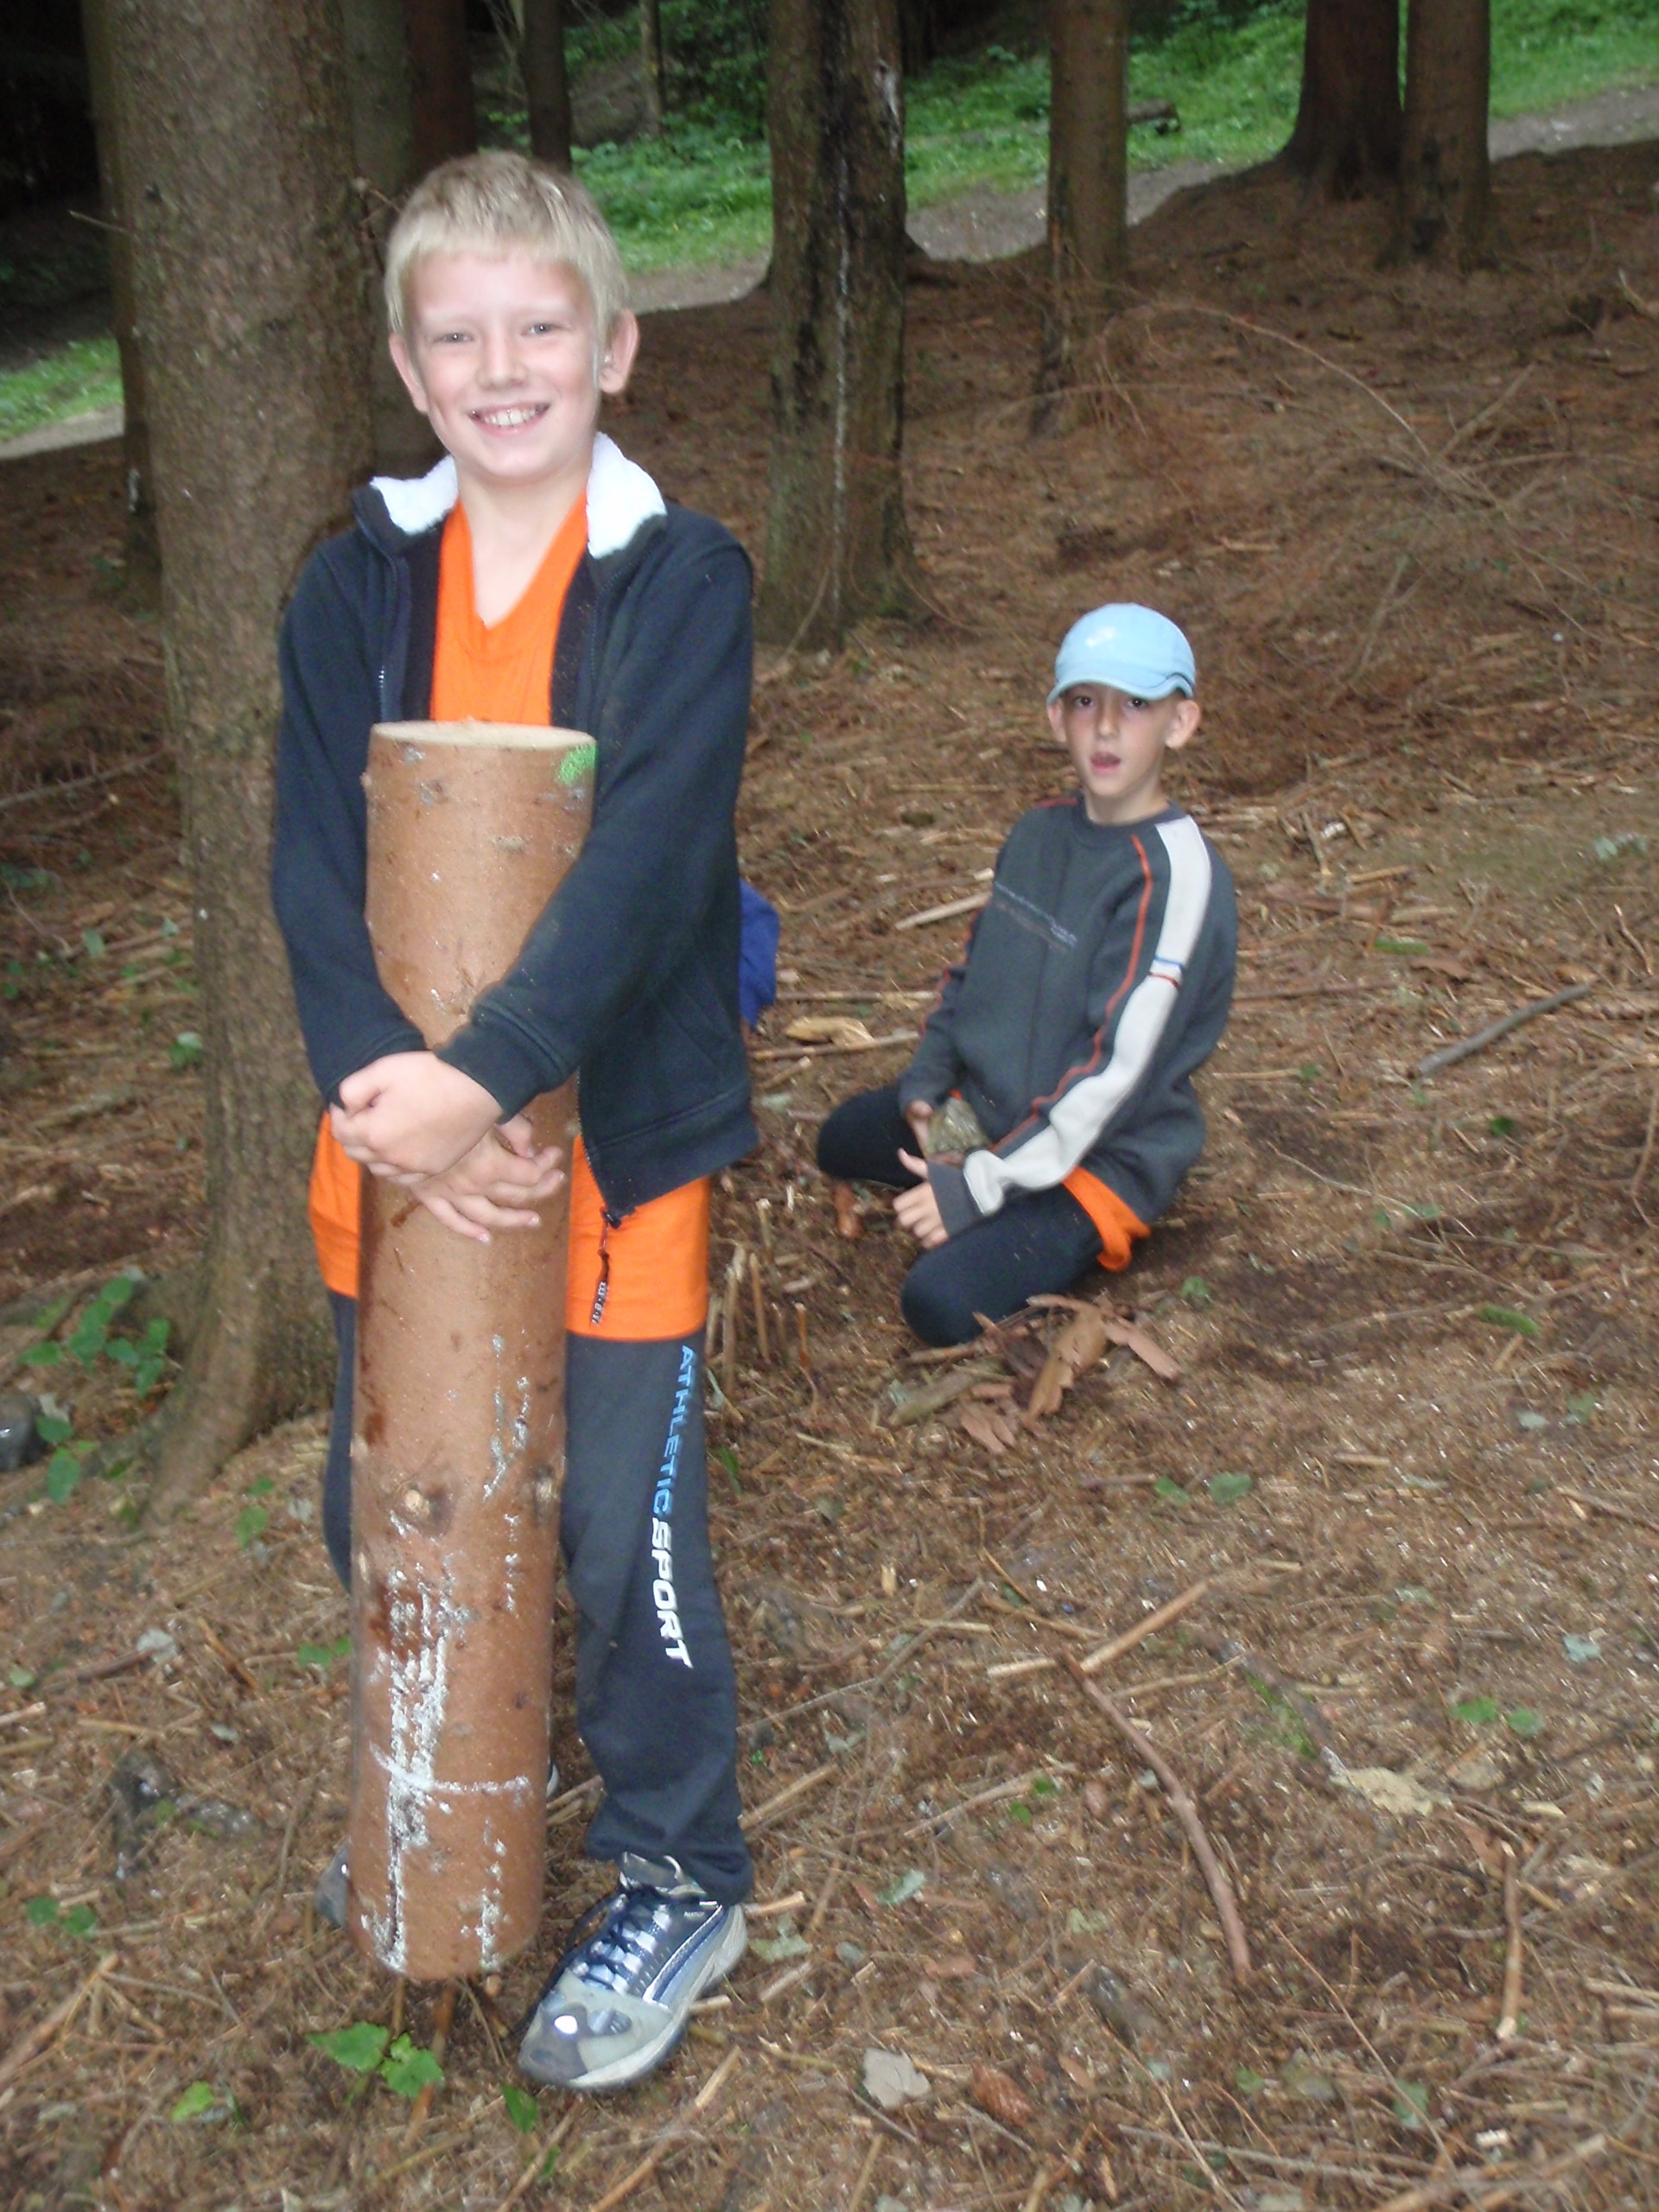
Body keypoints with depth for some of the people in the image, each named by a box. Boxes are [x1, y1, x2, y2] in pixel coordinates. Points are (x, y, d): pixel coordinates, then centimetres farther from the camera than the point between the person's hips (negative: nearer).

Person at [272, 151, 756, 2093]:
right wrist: (381, 1085, -23)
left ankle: (675, 1883, 32)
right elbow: (314, 860, -7)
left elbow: (645, 857, -21)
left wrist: (483, 1076, -32)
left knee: (620, 1535, 6)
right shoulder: (358, 586, 2)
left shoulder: (681, 579, -9)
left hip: (610, 1134, -4)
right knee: (379, 1516, 19)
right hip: (396, 1135, 5)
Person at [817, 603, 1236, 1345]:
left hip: (1099, 1159, -8)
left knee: (943, 1304, -25)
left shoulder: (1176, 874, -25)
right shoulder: (1039, 832, 1)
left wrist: (980, 1185, -26)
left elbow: (1117, 1074, -27)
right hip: (983, 1110, 9)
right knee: (841, 1141, 21)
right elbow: (975, 967, 13)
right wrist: (925, 1085, -1)